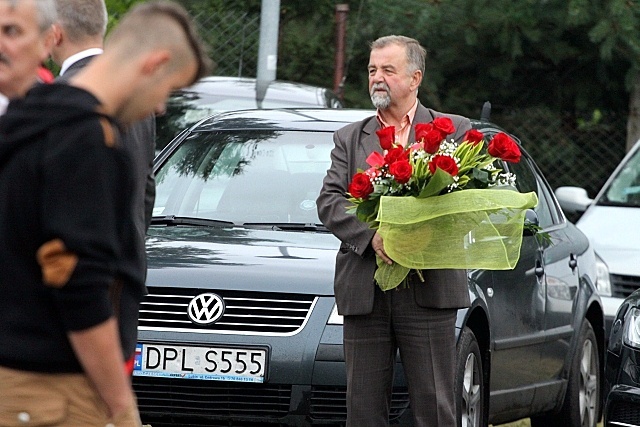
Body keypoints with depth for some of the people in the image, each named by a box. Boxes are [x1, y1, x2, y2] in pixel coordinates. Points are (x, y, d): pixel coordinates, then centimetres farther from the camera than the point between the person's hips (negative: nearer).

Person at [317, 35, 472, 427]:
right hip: (365, 290, 3)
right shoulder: (350, 139, 16)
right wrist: (371, 236, -16)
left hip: (428, 288, -3)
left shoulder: (454, 132, 8)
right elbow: (329, 202, 3)